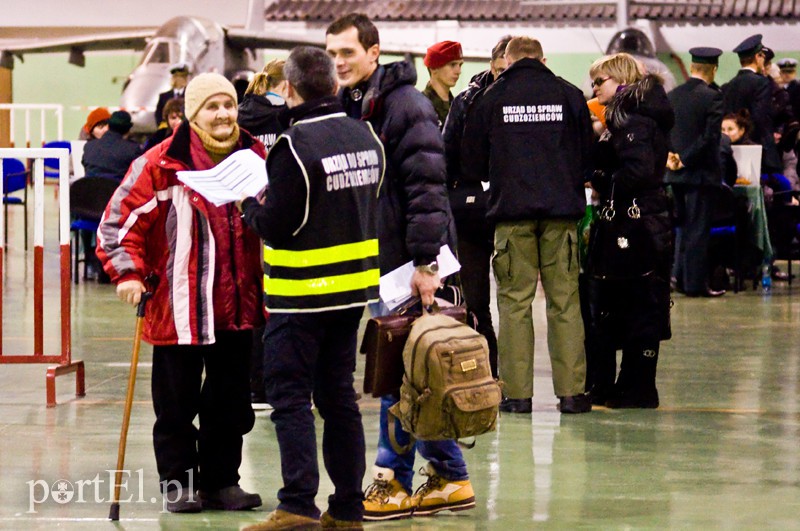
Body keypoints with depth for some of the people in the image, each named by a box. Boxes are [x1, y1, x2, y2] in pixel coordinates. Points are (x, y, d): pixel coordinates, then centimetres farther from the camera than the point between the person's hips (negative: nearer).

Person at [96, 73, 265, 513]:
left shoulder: (255, 158, 6)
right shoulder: (161, 163, -10)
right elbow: (119, 219, -8)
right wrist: (128, 272, -17)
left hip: (237, 307, 5)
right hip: (179, 309, -4)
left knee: (231, 402, 10)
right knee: (177, 403, 3)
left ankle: (221, 481, 21)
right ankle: (178, 484, 14)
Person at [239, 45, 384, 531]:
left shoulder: (296, 146, -17)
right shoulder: (367, 137, 5)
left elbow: (275, 228, -16)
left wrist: (250, 202, 2)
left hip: (302, 291, -7)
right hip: (355, 285, 7)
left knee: (290, 396, -2)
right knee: (338, 394, 12)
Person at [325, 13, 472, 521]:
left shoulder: (407, 106, -14)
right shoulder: (348, 107, 12)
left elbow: (426, 188, -19)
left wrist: (425, 262, -23)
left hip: (412, 261, -9)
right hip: (379, 259, 9)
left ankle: (395, 482, 2)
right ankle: (450, 477, 17)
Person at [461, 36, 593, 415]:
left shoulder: (492, 97, 3)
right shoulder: (569, 95, 5)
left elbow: (472, 164, 8)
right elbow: (588, 155, 11)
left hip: (512, 212, -1)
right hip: (561, 212, 1)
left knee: (514, 301, 3)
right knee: (565, 301, 4)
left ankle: (517, 393, 0)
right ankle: (571, 391, 2)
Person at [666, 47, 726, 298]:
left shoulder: (672, 96, 6)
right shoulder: (712, 97, -13)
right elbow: (710, 136, -18)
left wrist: (670, 157, -2)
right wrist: (686, 161, -15)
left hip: (676, 173, 6)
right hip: (702, 173, -6)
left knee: (683, 227, 17)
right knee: (699, 229, -1)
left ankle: (680, 277, 19)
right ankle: (695, 283, 1)